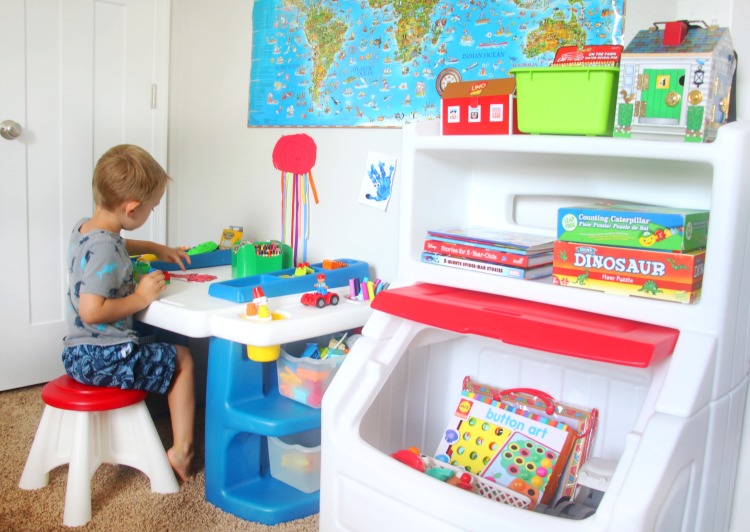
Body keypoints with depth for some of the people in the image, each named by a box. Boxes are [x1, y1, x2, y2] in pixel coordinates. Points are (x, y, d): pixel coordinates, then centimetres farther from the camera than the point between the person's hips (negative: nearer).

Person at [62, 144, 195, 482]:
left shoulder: (85, 228, 6)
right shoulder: (105, 249, -26)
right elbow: (92, 311, -32)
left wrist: (154, 248, 26)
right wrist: (140, 298, -21)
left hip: (78, 353, 10)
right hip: (103, 358, -10)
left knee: (158, 352, 33)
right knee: (182, 360, 6)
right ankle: (181, 450, 7)